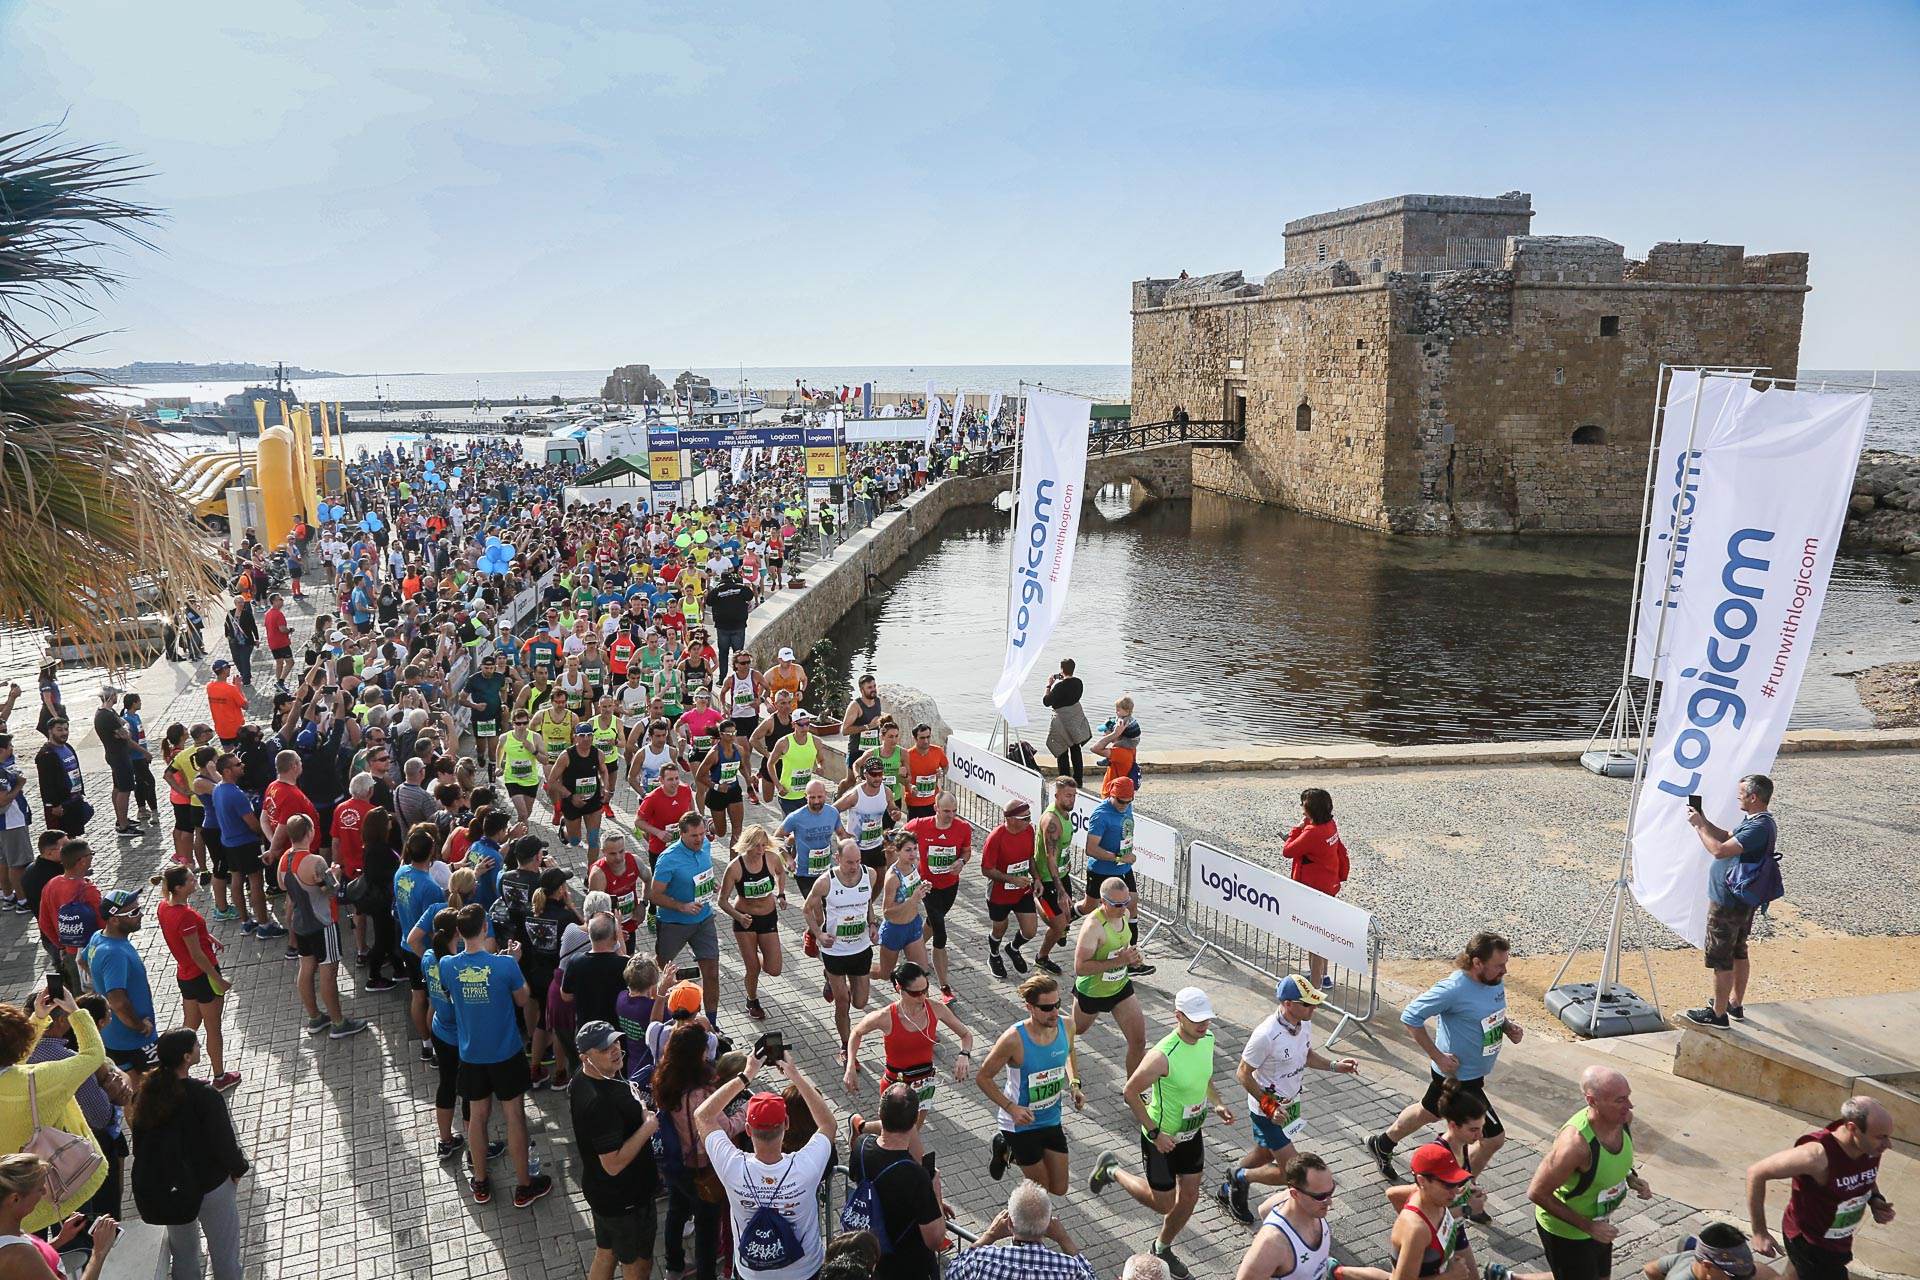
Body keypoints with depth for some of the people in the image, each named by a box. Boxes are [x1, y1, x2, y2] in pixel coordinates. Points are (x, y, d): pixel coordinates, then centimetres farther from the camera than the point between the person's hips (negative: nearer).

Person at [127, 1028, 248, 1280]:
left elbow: (140, 1141, 0)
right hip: (210, 1186, -5)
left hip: (163, 1188, 5)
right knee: (224, 1254, 15)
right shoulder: (205, 1096, -28)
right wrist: (238, 1168, -2)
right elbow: (225, 1142, -21)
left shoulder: (146, 1093, -11)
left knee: (183, 1252, 26)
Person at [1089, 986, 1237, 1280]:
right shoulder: (1162, 1056, -34)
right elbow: (1129, 1091, -23)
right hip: (1162, 1139, -7)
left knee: (1189, 1197, 16)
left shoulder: (1207, 1038, -10)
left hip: (1192, 1134, 7)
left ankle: (1162, 1249, 42)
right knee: (1163, 1203, 10)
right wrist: (1154, 1133, -22)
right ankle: (1112, 1170, 33)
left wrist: (1216, 1104, -3)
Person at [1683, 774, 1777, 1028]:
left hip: (1728, 903, -10)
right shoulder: (1755, 821, 6)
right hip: (1743, 900, 10)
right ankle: (1735, 1004, 33)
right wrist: (1703, 821, 6)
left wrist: (1699, 826, -20)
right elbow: (1727, 837, 19)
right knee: (1738, 953, 21)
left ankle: (1718, 1013, 8)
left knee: (1720, 959, 0)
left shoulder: (1759, 827, -26)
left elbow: (1719, 850, -32)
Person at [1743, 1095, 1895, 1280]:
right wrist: (1759, 1232, -25)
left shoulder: (1873, 1147, -17)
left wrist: (1875, 1200, -12)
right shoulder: (1818, 1155, -37)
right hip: (1809, 1244, -7)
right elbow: (1757, 1173, -29)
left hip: (1840, 1241, 7)